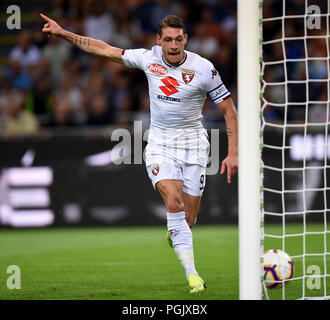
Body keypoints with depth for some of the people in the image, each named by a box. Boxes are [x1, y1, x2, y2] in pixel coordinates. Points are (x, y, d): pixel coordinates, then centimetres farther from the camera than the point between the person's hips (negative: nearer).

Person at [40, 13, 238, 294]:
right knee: (173, 201, -24)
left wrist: (233, 153, -9)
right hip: (159, 143, 1)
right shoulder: (149, 58, -3)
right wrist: (63, 33, 5)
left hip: (193, 144, -1)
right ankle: (191, 273, -25)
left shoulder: (203, 69, -10)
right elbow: (106, 50, 7)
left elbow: (229, 110, -3)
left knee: (187, 220, -1)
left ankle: (174, 235, 38)